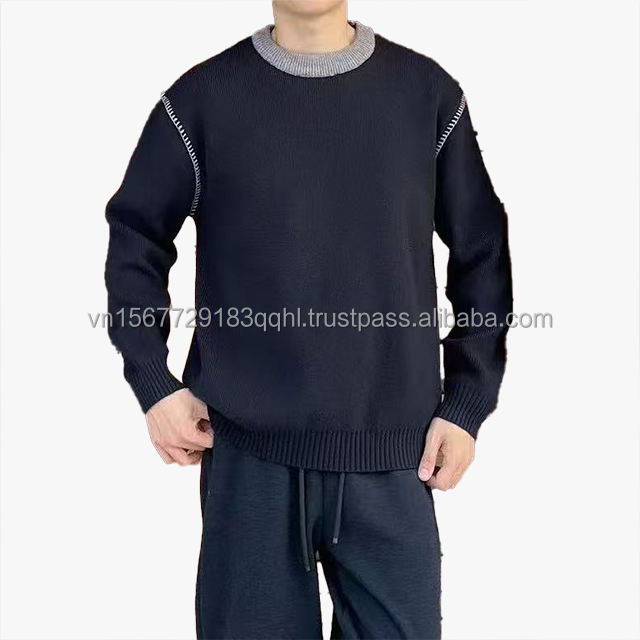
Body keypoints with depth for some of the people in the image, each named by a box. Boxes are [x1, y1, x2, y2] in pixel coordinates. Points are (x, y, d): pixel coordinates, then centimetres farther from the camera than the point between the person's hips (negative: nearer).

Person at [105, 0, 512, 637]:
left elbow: (482, 253, 8)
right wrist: (154, 383, -1)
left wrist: (468, 403, 2)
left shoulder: (428, 93, 3)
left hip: (392, 459, 1)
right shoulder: (203, 97, 1)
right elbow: (134, 236, 8)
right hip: (248, 452, 0)